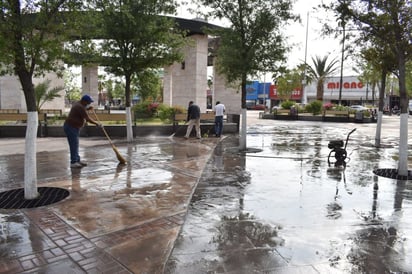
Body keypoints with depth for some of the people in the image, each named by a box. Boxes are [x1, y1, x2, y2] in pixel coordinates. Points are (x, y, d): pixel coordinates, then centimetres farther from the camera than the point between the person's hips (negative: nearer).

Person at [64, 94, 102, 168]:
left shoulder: (78, 104, 10)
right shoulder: (80, 107, -21)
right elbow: (88, 119, -23)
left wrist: (88, 108, 15)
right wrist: (97, 123, -13)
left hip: (73, 127, 10)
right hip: (71, 128, -10)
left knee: (75, 145, 13)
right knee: (74, 145, -8)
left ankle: (77, 160, 19)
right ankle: (73, 162, -5)